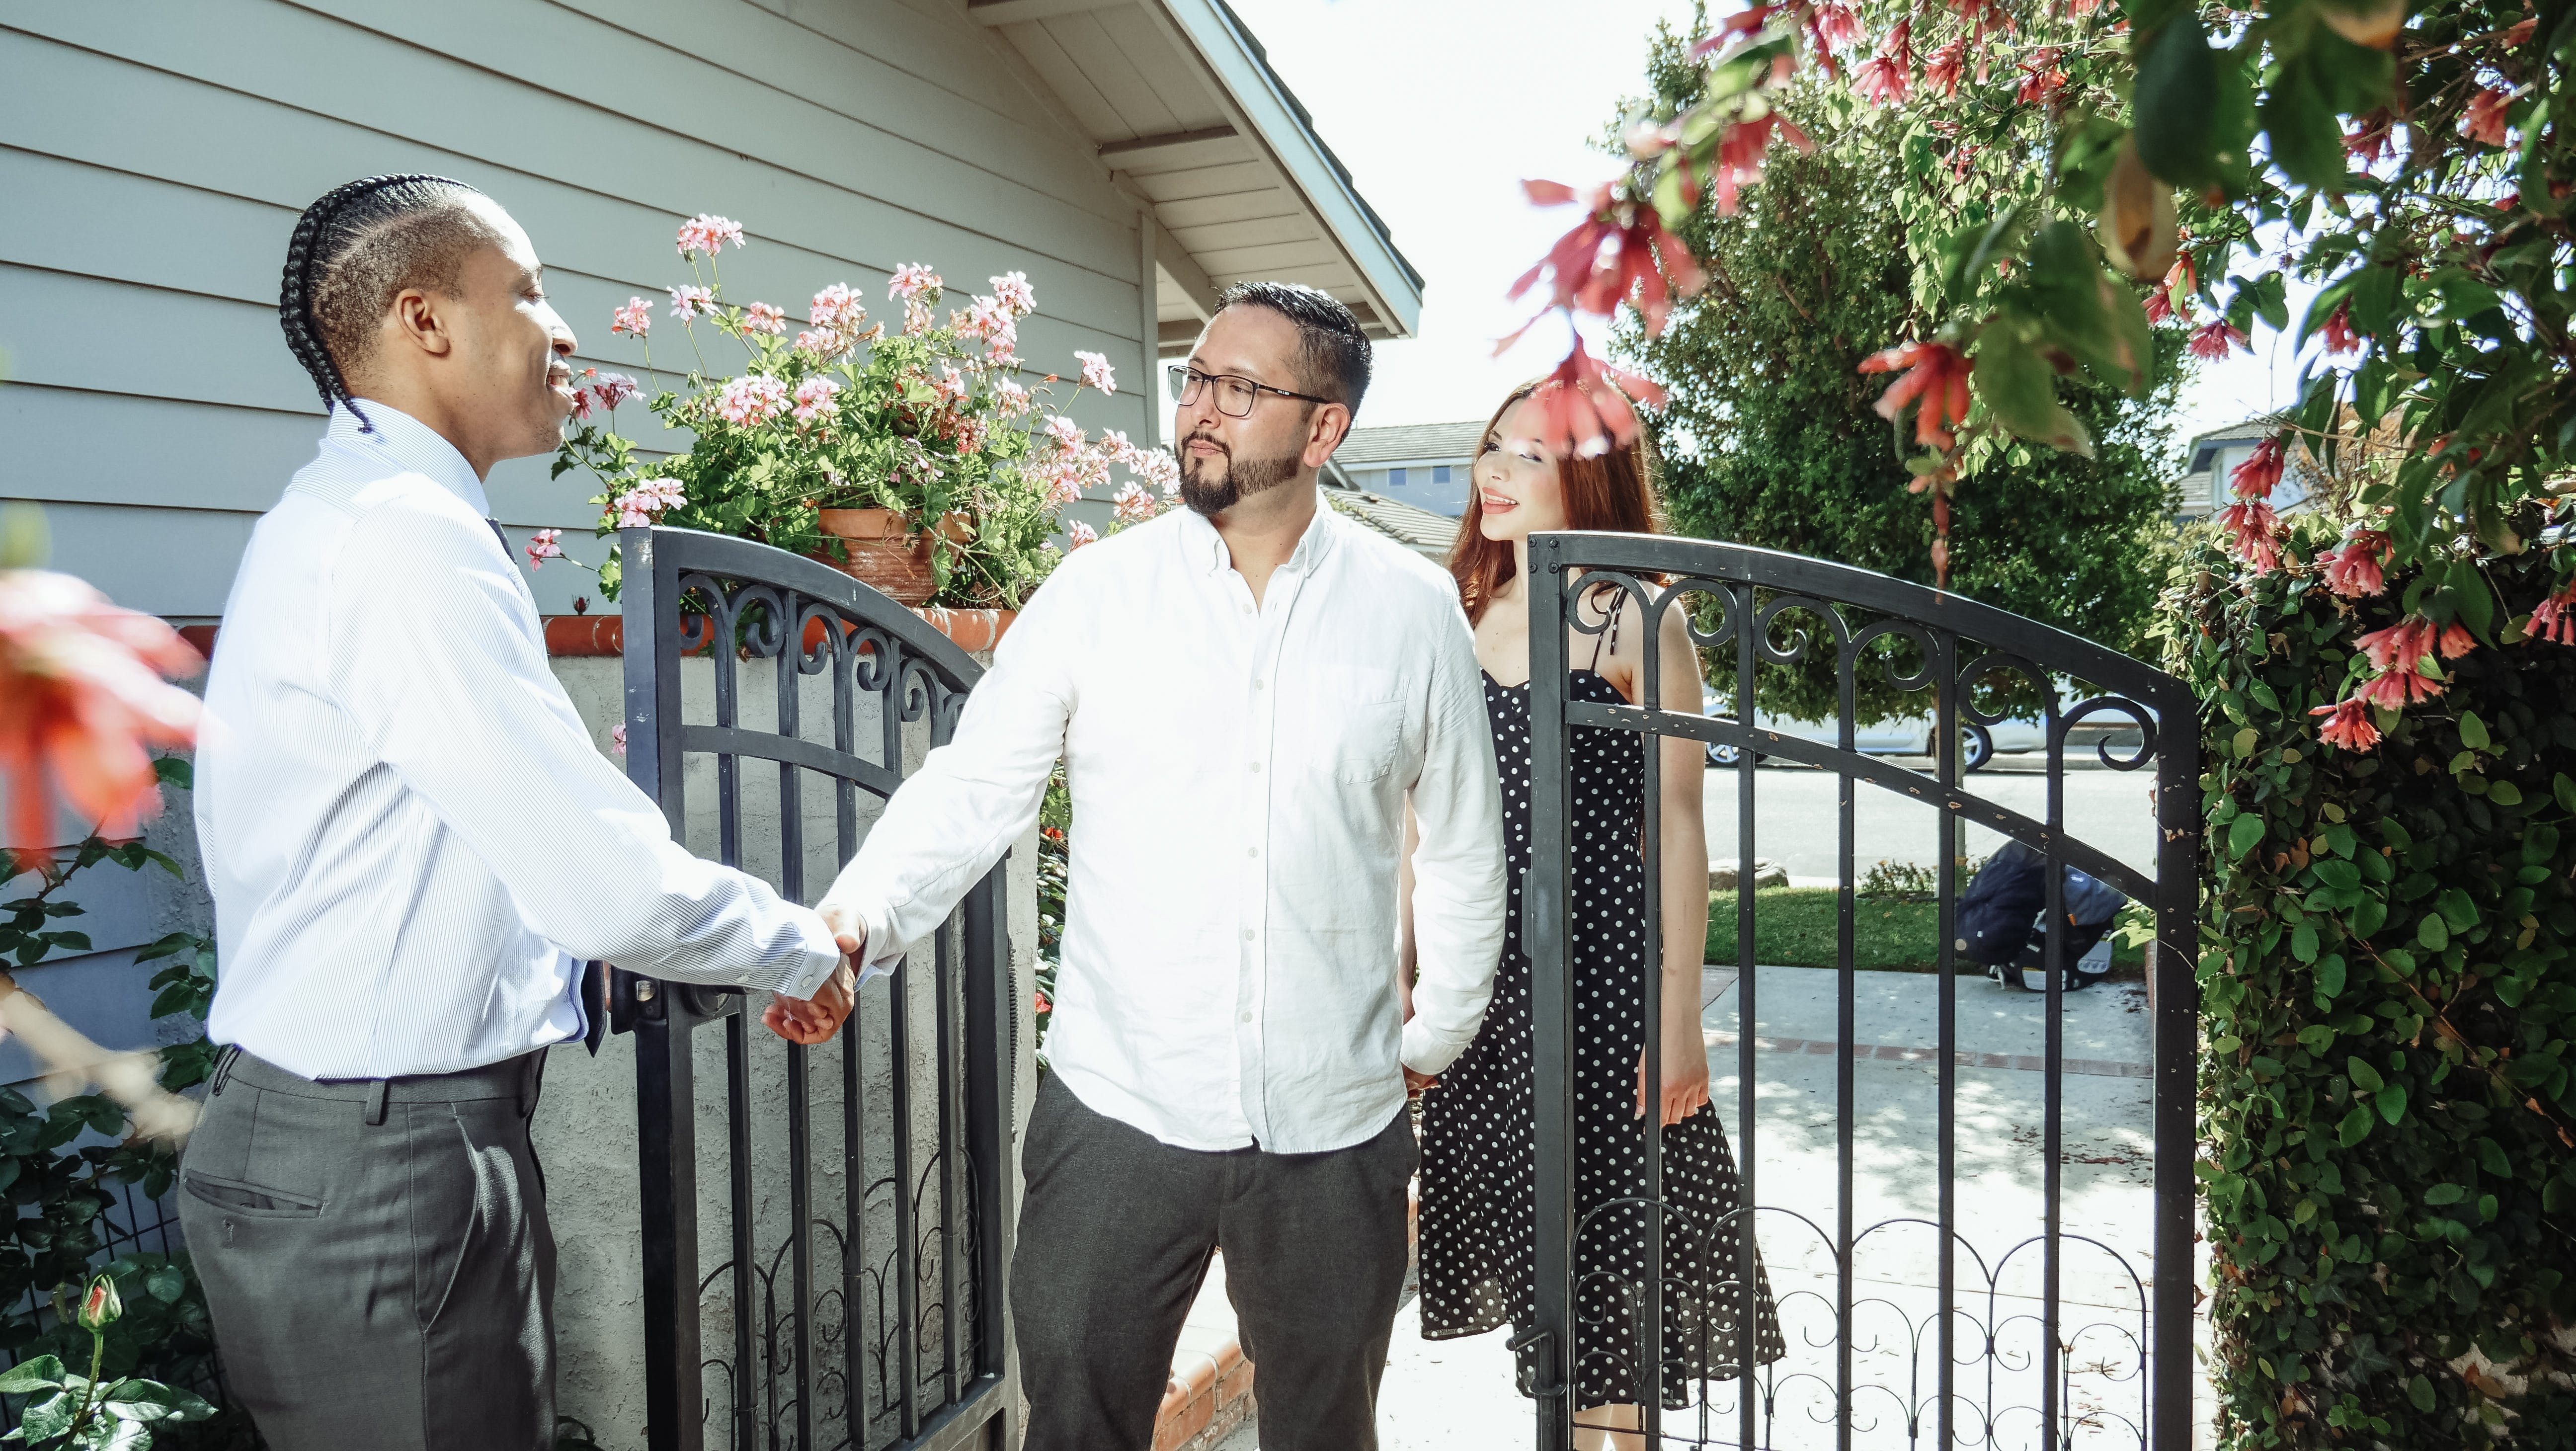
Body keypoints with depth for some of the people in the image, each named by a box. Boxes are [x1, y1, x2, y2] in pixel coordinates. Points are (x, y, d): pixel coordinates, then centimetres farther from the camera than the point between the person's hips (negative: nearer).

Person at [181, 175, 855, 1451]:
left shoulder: (349, 517, 12)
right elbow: (612, 889, -25)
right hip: (380, 1167, -10)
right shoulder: (407, 538, -21)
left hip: (367, 1139, 10)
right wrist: (801, 951, -7)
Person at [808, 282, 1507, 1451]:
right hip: (1118, 1106, -1)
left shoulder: (1413, 610, 0)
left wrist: (1435, 1036, 13)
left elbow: (1462, 848, 9)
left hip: (1333, 1130, 1)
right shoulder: (1096, 592, -2)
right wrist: (854, 920, -19)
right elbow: (973, 787, -3)